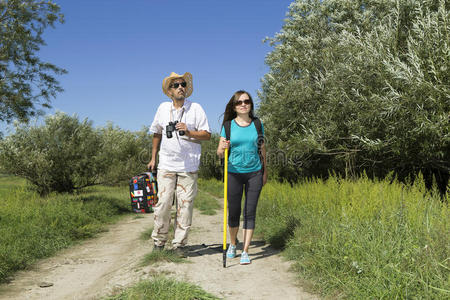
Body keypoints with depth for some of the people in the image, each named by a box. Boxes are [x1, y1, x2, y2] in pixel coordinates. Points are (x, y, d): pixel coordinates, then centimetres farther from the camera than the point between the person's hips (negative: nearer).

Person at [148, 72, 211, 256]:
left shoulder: (196, 108, 2)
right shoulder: (163, 108, 9)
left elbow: (207, 135, 0)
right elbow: (157, 134, 20)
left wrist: (189, 133, -16)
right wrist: (153, 158, 18)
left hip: (189, 166, -1)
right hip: (166, 165, 1)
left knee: (185, 205, 0)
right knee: (163, 203, -2)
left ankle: (179, 243, 11)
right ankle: (159, 241, 13)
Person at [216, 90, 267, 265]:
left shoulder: (257, 124, 3)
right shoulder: (228, 126, -1)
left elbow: (262, 149, 12)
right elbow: (219, 153, -4)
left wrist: (265, 172, 12)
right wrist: (223, 147, -27)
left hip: (254, 173, 1)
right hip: (234, 173, -1)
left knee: (250, 212, 1)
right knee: (234, 211, 7)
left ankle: (245, 251, 8)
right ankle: (232, 245, 31)